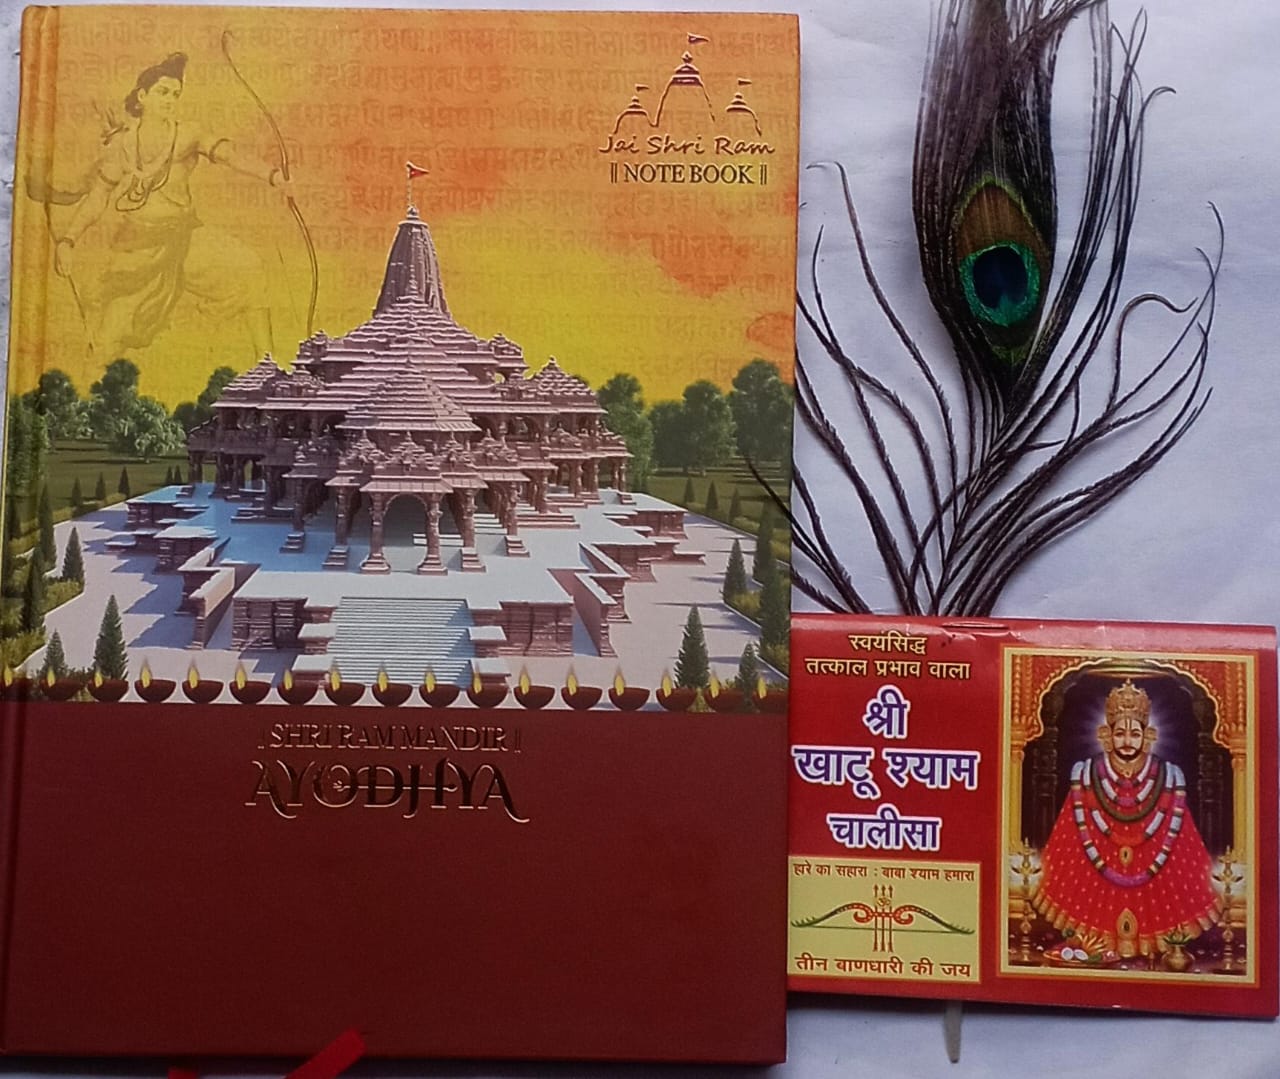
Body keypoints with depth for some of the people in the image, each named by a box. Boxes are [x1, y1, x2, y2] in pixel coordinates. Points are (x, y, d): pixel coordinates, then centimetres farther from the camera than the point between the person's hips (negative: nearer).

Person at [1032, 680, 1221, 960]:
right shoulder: (1086, 777, -4)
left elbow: (1173, 834, -1)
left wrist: (1151, 868, -8)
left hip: (1156, 882, 0)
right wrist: (1104, 866, -8)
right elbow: (1078, 834, -3)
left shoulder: (1168, 778, -2)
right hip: (1094, 879, 0)